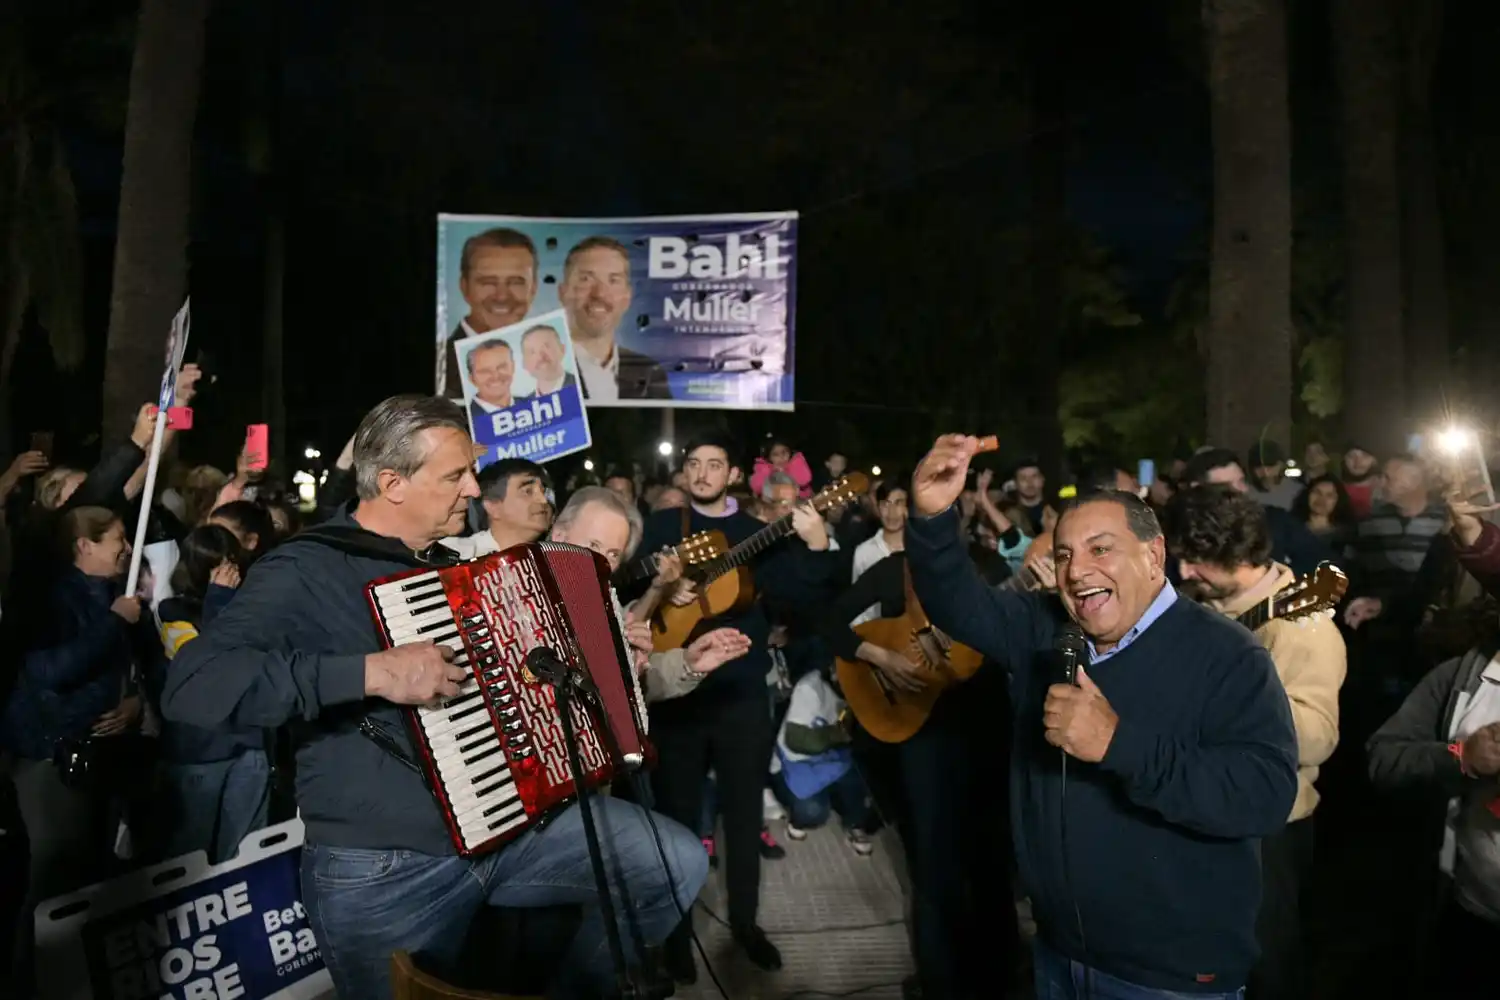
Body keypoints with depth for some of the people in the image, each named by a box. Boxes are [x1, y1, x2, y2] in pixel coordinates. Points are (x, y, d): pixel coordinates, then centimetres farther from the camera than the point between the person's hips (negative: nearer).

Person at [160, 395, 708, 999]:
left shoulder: (447, 563, 12)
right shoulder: (305, 572, -13)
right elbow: (190, 687, -28)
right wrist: (371, 672, -32)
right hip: (381, 873, -6)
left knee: (679, 864, -3)